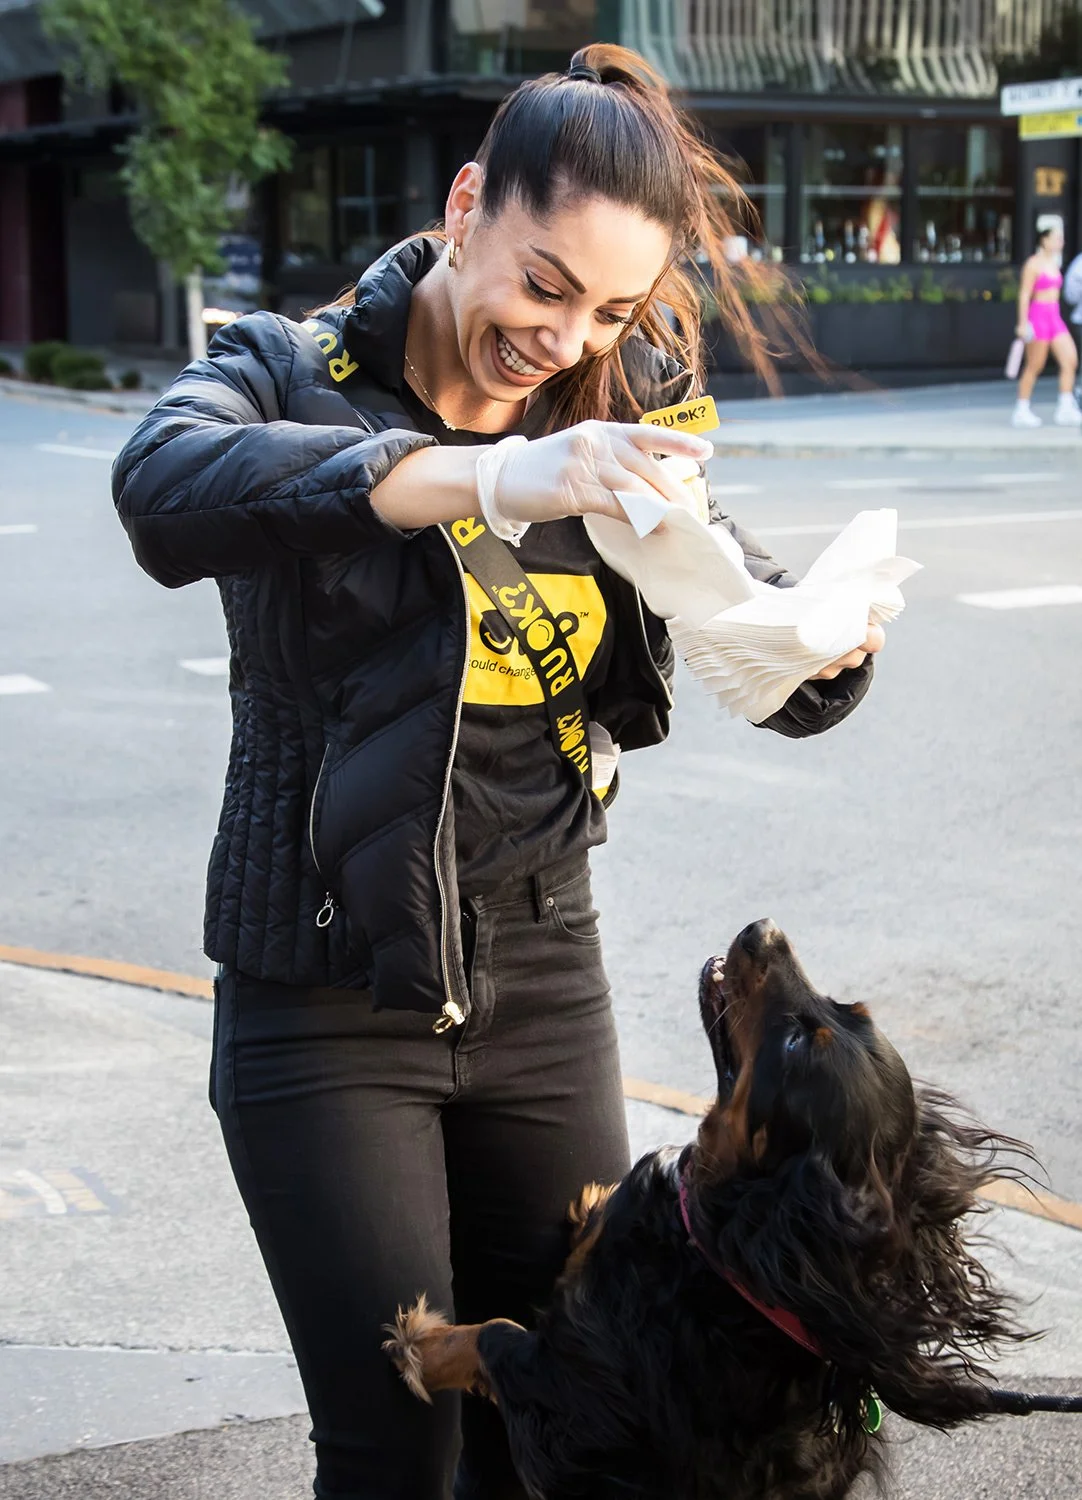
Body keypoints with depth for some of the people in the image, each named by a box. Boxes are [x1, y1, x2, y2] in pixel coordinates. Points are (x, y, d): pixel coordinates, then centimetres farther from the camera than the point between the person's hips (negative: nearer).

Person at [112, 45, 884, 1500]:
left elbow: (791, 692, 5)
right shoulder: (292, 375, -7)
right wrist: (482, 479, -43)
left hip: (542, 984, 4)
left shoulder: (609, 431, 4)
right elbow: (166, 488, -32)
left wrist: (836, 636, -19)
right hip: (327, 1005, -4)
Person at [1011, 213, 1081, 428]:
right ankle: (1021, 411, 9)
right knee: (1034, 366, -2)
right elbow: (1024, 295, -12)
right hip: (1038, 316, -8)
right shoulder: (1033, 264, -9)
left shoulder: (1054, 263, 15)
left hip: (1055, 318, 8)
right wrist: (1023, 323, -17)